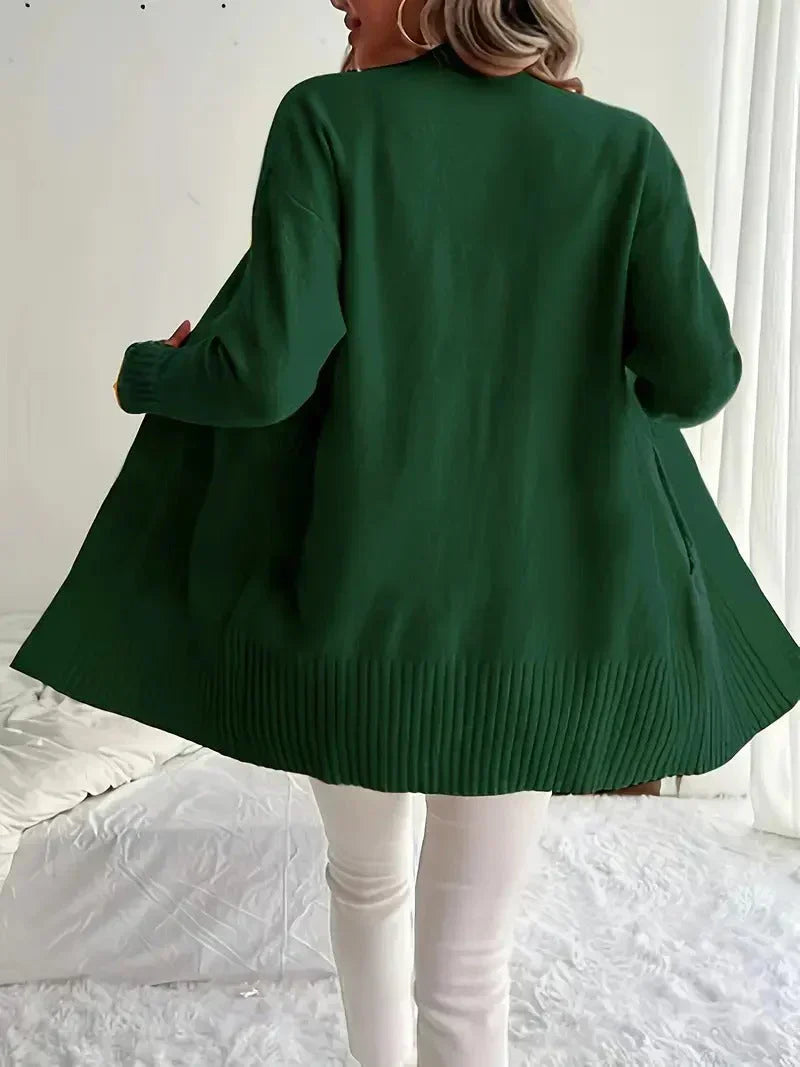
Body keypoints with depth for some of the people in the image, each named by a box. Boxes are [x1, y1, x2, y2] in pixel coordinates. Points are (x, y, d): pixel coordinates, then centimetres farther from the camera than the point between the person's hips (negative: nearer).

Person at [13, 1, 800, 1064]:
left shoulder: (327, 118, -7)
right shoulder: (623, 146, -2)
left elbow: (265, 371, -16)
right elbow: (696, 375, -4)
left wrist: (148, 373, 7)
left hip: (353, 609, 0)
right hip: (534, 623, 1)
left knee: (365, 879, 28)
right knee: (469, 969, 14)